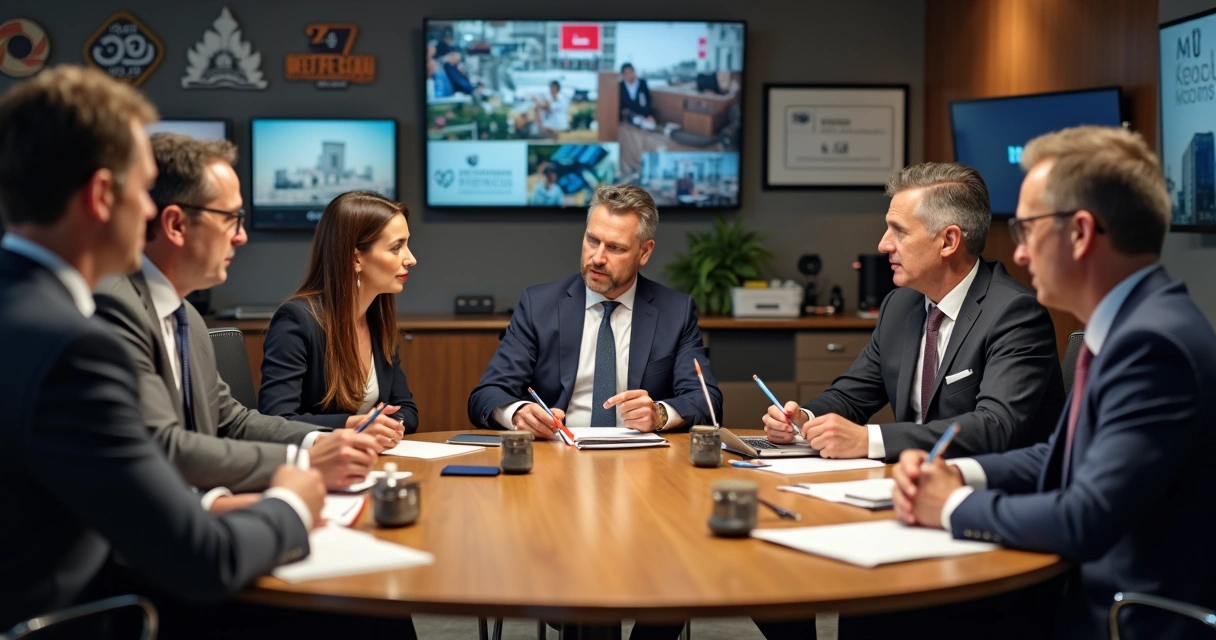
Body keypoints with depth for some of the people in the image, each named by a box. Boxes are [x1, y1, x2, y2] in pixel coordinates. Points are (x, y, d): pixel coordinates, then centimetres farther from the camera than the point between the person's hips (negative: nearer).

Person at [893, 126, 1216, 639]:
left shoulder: (1154, 341, -22)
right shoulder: (1128, 326, 7)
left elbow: (1084, 521, -27)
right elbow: (1063, 458, 18)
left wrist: (956, 506, -11)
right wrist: (959, 475, 0)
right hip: (1086, 597, 8)